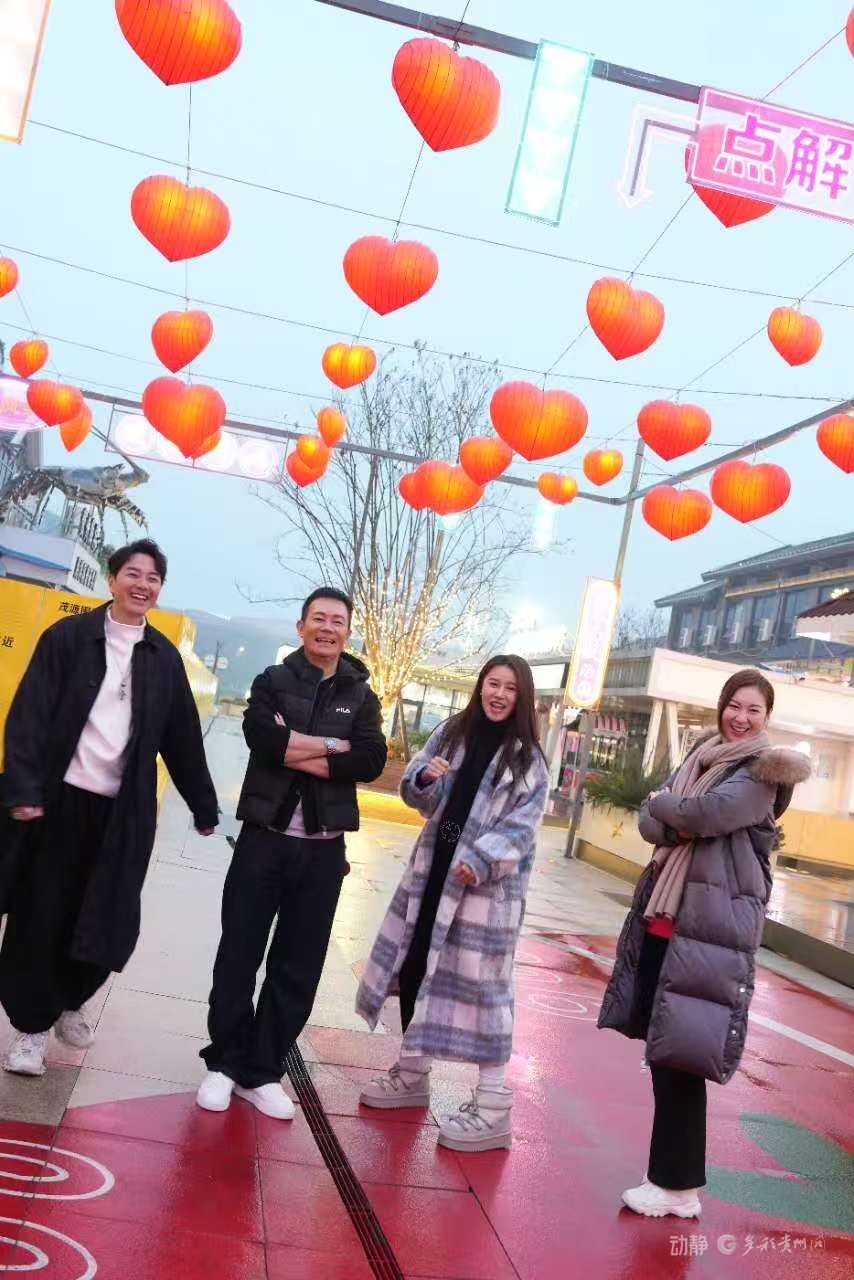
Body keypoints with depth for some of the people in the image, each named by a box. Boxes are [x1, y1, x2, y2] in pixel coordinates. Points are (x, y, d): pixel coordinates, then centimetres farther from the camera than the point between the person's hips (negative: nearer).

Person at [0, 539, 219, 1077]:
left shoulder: (164, 656, 8)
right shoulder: (68, 637, -1)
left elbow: (183, 737, 11)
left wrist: (205, 808, 13)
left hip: (123, 810, 3)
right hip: (58, 799, -2)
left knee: (109, 923, 4)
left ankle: (70, 1001, 32)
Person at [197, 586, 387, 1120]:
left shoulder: (362, 697, 6)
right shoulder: (273, 681, 3)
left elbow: (372, 762, -11)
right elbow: (262, 737, -17)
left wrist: (295, 751, -14)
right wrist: (331, 746, -14)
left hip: (323, 849, 2)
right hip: (265, 837, -1)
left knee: (299, 969, 8)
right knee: (239, 956, 6)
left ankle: (262, 1071, 22)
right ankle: (224, 1063, 22)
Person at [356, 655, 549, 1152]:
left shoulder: (528, 756, -3)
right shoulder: (451, 733, 8)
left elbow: (524, 822, -9)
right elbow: (417, 795, 8)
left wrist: (481, 860, -22)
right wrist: (426, 778, -15)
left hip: (488, 881, -5)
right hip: (432, 869, 5)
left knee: (481, 981, -6)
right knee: (413, 965, 12)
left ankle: (494, 1106, 3)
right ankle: (413, 1074, 30)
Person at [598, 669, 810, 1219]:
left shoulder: (763, 772, -7)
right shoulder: (701, 756, 14)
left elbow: (712, 812, -23)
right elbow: (649, 823, 7)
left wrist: (664, 805, -5)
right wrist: (681, 823, -14)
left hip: (713, 923, -7)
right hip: (664, 912, 7)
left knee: (681, 1051, -5)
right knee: (660, 1041, 13)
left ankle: (679, 1185, 8)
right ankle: (672, 1168, 29)